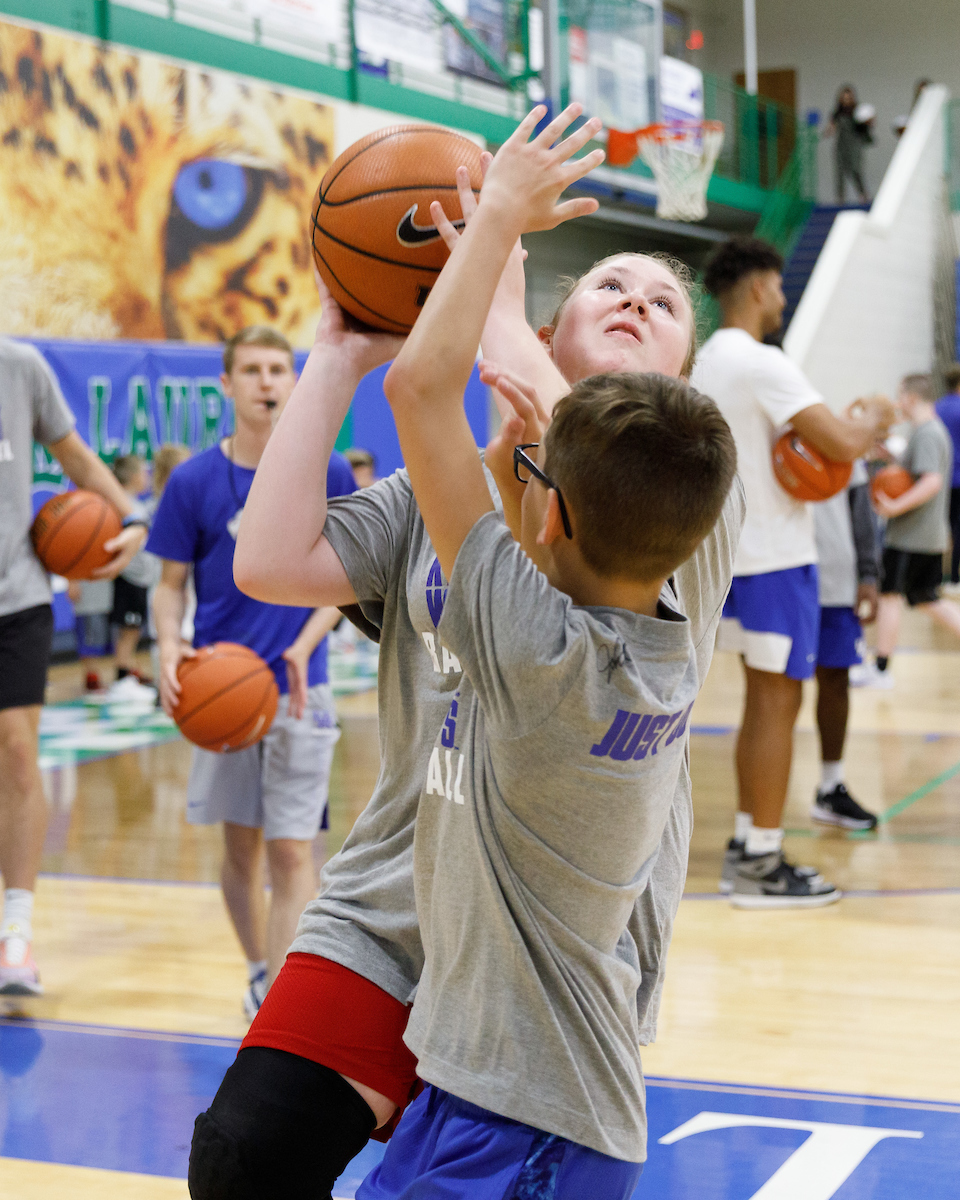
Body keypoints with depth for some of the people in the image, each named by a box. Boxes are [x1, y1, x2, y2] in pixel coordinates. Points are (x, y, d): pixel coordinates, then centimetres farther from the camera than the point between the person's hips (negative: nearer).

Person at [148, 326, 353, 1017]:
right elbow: (171, 585, 4)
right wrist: (170, 648, -16)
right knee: (241, 846, 13)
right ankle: (260, 970, 35)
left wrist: (304, 647, -12)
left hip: (298, 688, -1)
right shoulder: (195, 482, -2)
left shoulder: (327, 475, -3)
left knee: (292, 853, -7)